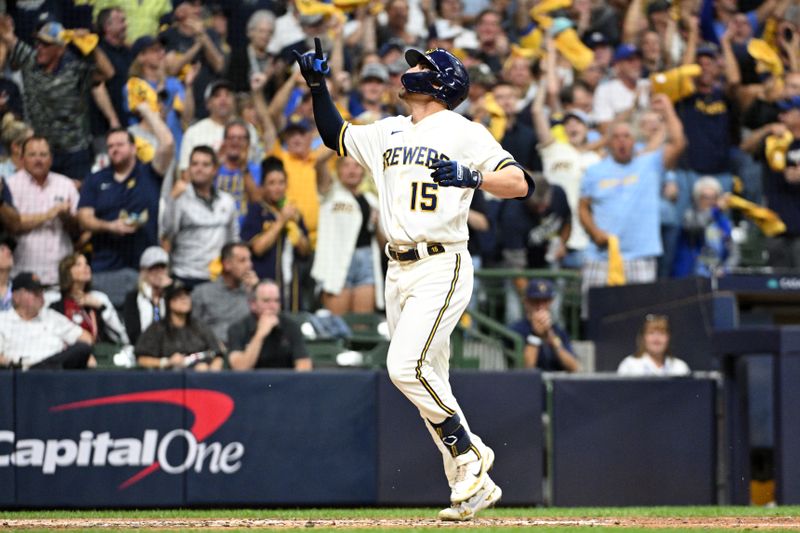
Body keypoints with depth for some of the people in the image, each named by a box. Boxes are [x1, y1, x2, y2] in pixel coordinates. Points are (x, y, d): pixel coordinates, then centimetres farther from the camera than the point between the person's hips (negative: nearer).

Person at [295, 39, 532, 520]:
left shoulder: (464, 133, -5)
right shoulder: (388, 132, 16)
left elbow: (520, 183, -14)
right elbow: (336, 135, 31)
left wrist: (469, 177, -30)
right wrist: (318, 84, 19)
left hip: (443, 267, -7)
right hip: (399, 271, 7)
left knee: (407, 366, -21)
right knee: (429, 385, 6)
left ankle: (471, 458, -6)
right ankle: (473, 486, 12)